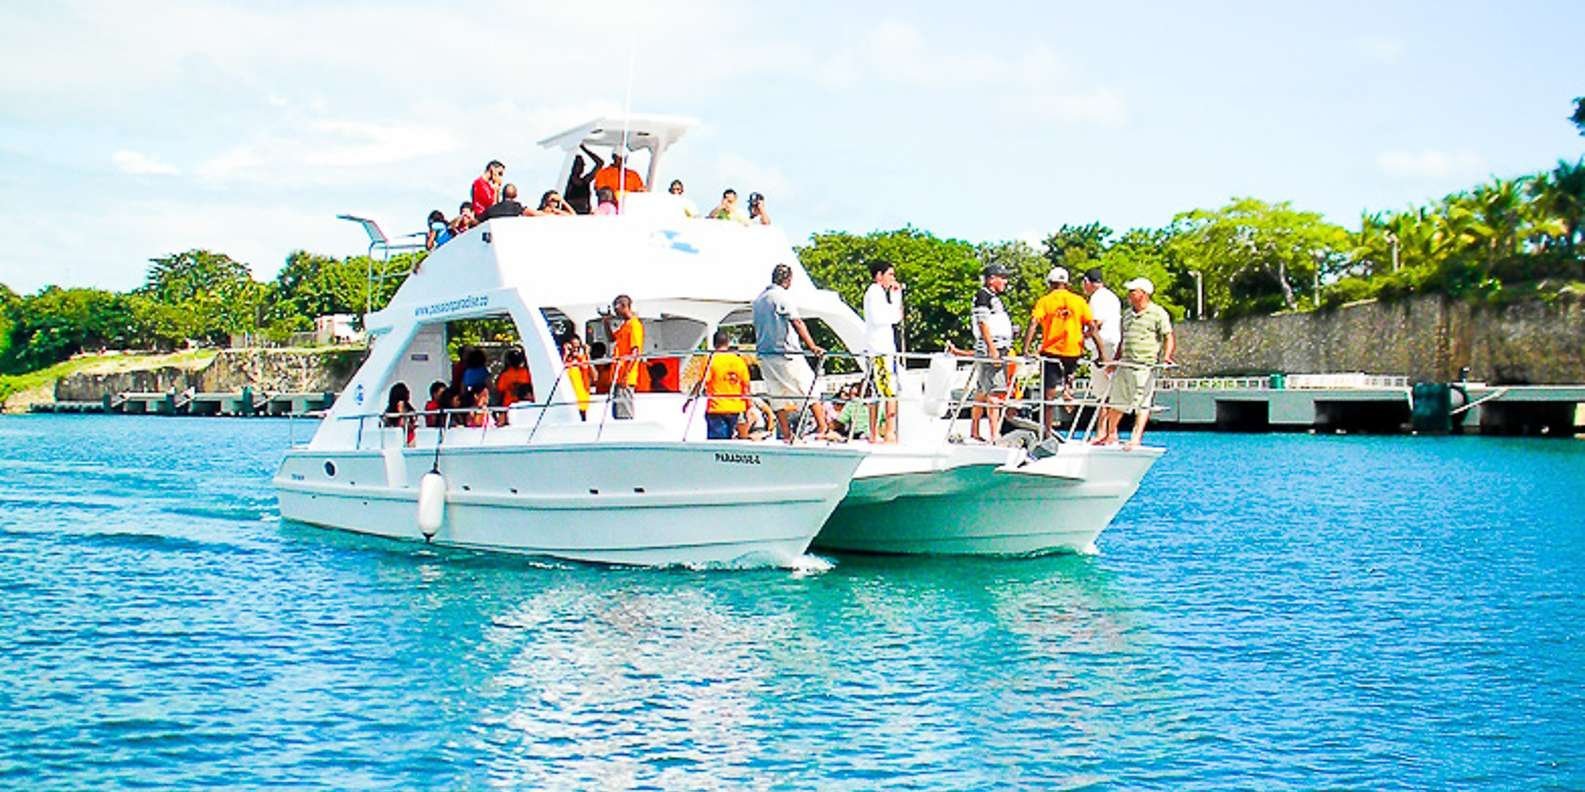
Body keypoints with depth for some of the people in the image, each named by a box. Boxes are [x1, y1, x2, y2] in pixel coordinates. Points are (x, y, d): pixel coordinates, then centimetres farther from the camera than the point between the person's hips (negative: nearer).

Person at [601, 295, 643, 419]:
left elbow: (635, 353, -18)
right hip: (618, 376, 10)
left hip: (625, 378, -10)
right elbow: (612, 338, 34)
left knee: (624, 415, -12)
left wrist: (625, 376, -24)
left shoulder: (634, 325, -12)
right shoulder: (624, 325, 17)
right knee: (617, 413, 11)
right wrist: (606, 322, 18)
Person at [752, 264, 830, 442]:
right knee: (809, 387, 1)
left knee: (777, 396, 10)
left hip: (764, 354, 7)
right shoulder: (782, 296, -12)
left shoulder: (758, 299, 12)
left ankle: (786, 435, 10)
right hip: (786, 353, -7)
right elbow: (797, 323, -19)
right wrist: (813, 347, -21)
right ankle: (823, 427, 0)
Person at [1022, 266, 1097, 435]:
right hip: (1073, 351, 2)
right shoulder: (1078, 301, 2)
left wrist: (1026, 347, -19)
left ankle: (1048, 431, 3)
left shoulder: (1044, 301, -3)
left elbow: (1033, 324, -16)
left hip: (1051, 351, -2)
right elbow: (1092, 327, 0)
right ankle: (1068, 386, 12)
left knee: (1049, 394, 3)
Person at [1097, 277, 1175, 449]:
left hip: (1145, 366, -6)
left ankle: (1136, 438, -3)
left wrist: (1166, 356, -22)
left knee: (1142, 403, -6)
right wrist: (1114, 361, 22)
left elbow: (1169, 337, -7)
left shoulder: (1158, 313, -3)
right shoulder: (1127, 314, 17)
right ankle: (1110, 434, 24)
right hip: (1125, 364, 6)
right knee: (1116, 400, 11)